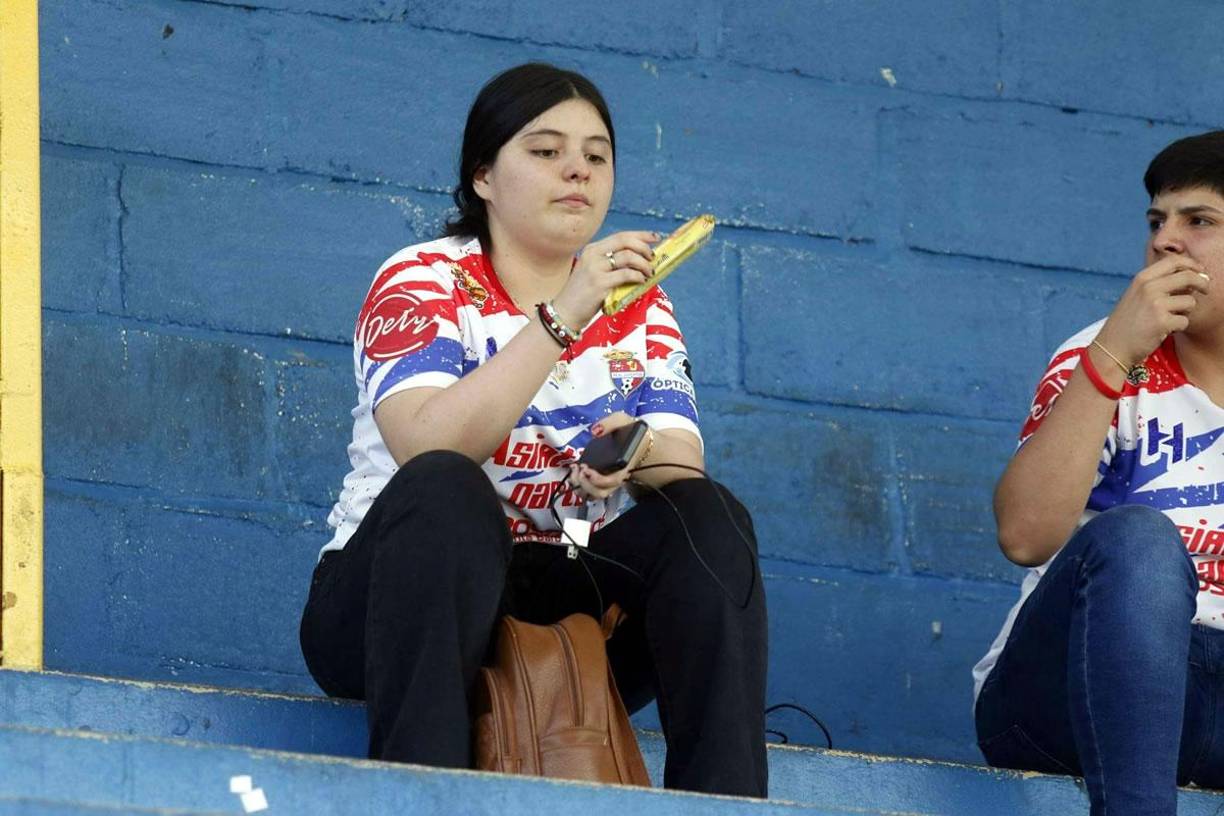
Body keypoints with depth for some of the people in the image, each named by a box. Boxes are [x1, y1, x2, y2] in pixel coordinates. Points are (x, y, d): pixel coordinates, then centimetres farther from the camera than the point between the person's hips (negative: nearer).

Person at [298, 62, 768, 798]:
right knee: (447, 491, -33)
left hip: (566, 597, 4)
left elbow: (686, 461, -5)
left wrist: (638, 455, -29)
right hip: (395, 595, -4)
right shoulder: (422, 282, -6)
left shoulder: (639, 308, 9)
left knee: (708, 518, -19)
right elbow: (427, 448, -24)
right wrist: (562, 317, -30)